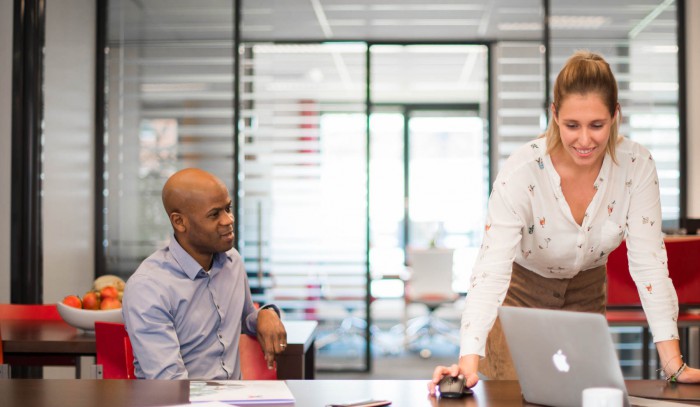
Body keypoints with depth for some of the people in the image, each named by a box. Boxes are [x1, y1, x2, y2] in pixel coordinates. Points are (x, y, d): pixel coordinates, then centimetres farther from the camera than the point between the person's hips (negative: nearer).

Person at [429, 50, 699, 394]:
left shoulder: (637, 166, -22)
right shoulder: (522, 171, -31)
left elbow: (649, 263, -21)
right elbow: (491, 269, -38)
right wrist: (468, 360, -51)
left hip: (586, 294, 3)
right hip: (520, 293, -3)